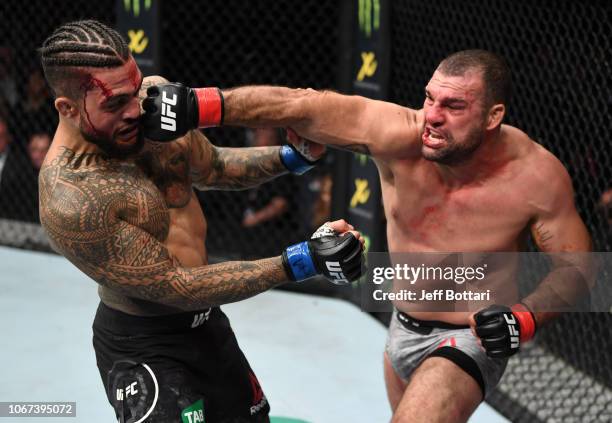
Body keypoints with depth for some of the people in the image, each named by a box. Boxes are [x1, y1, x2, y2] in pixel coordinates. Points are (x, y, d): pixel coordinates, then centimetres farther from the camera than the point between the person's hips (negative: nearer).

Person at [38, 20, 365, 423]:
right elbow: (175, 286, -27)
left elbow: (212, 168, 7)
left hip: (206, 319, 8)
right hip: (144, 348, -8)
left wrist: (290, 157, -11)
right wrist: (303, 261, -30)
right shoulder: (71, 203, -32)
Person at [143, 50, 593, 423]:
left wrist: (525, 318, -27)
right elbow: (299, 107, -33)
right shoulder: (399, 137, -24)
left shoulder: (538, 176, -25)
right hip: (403, 326, 5)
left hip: (472, 339, -5)